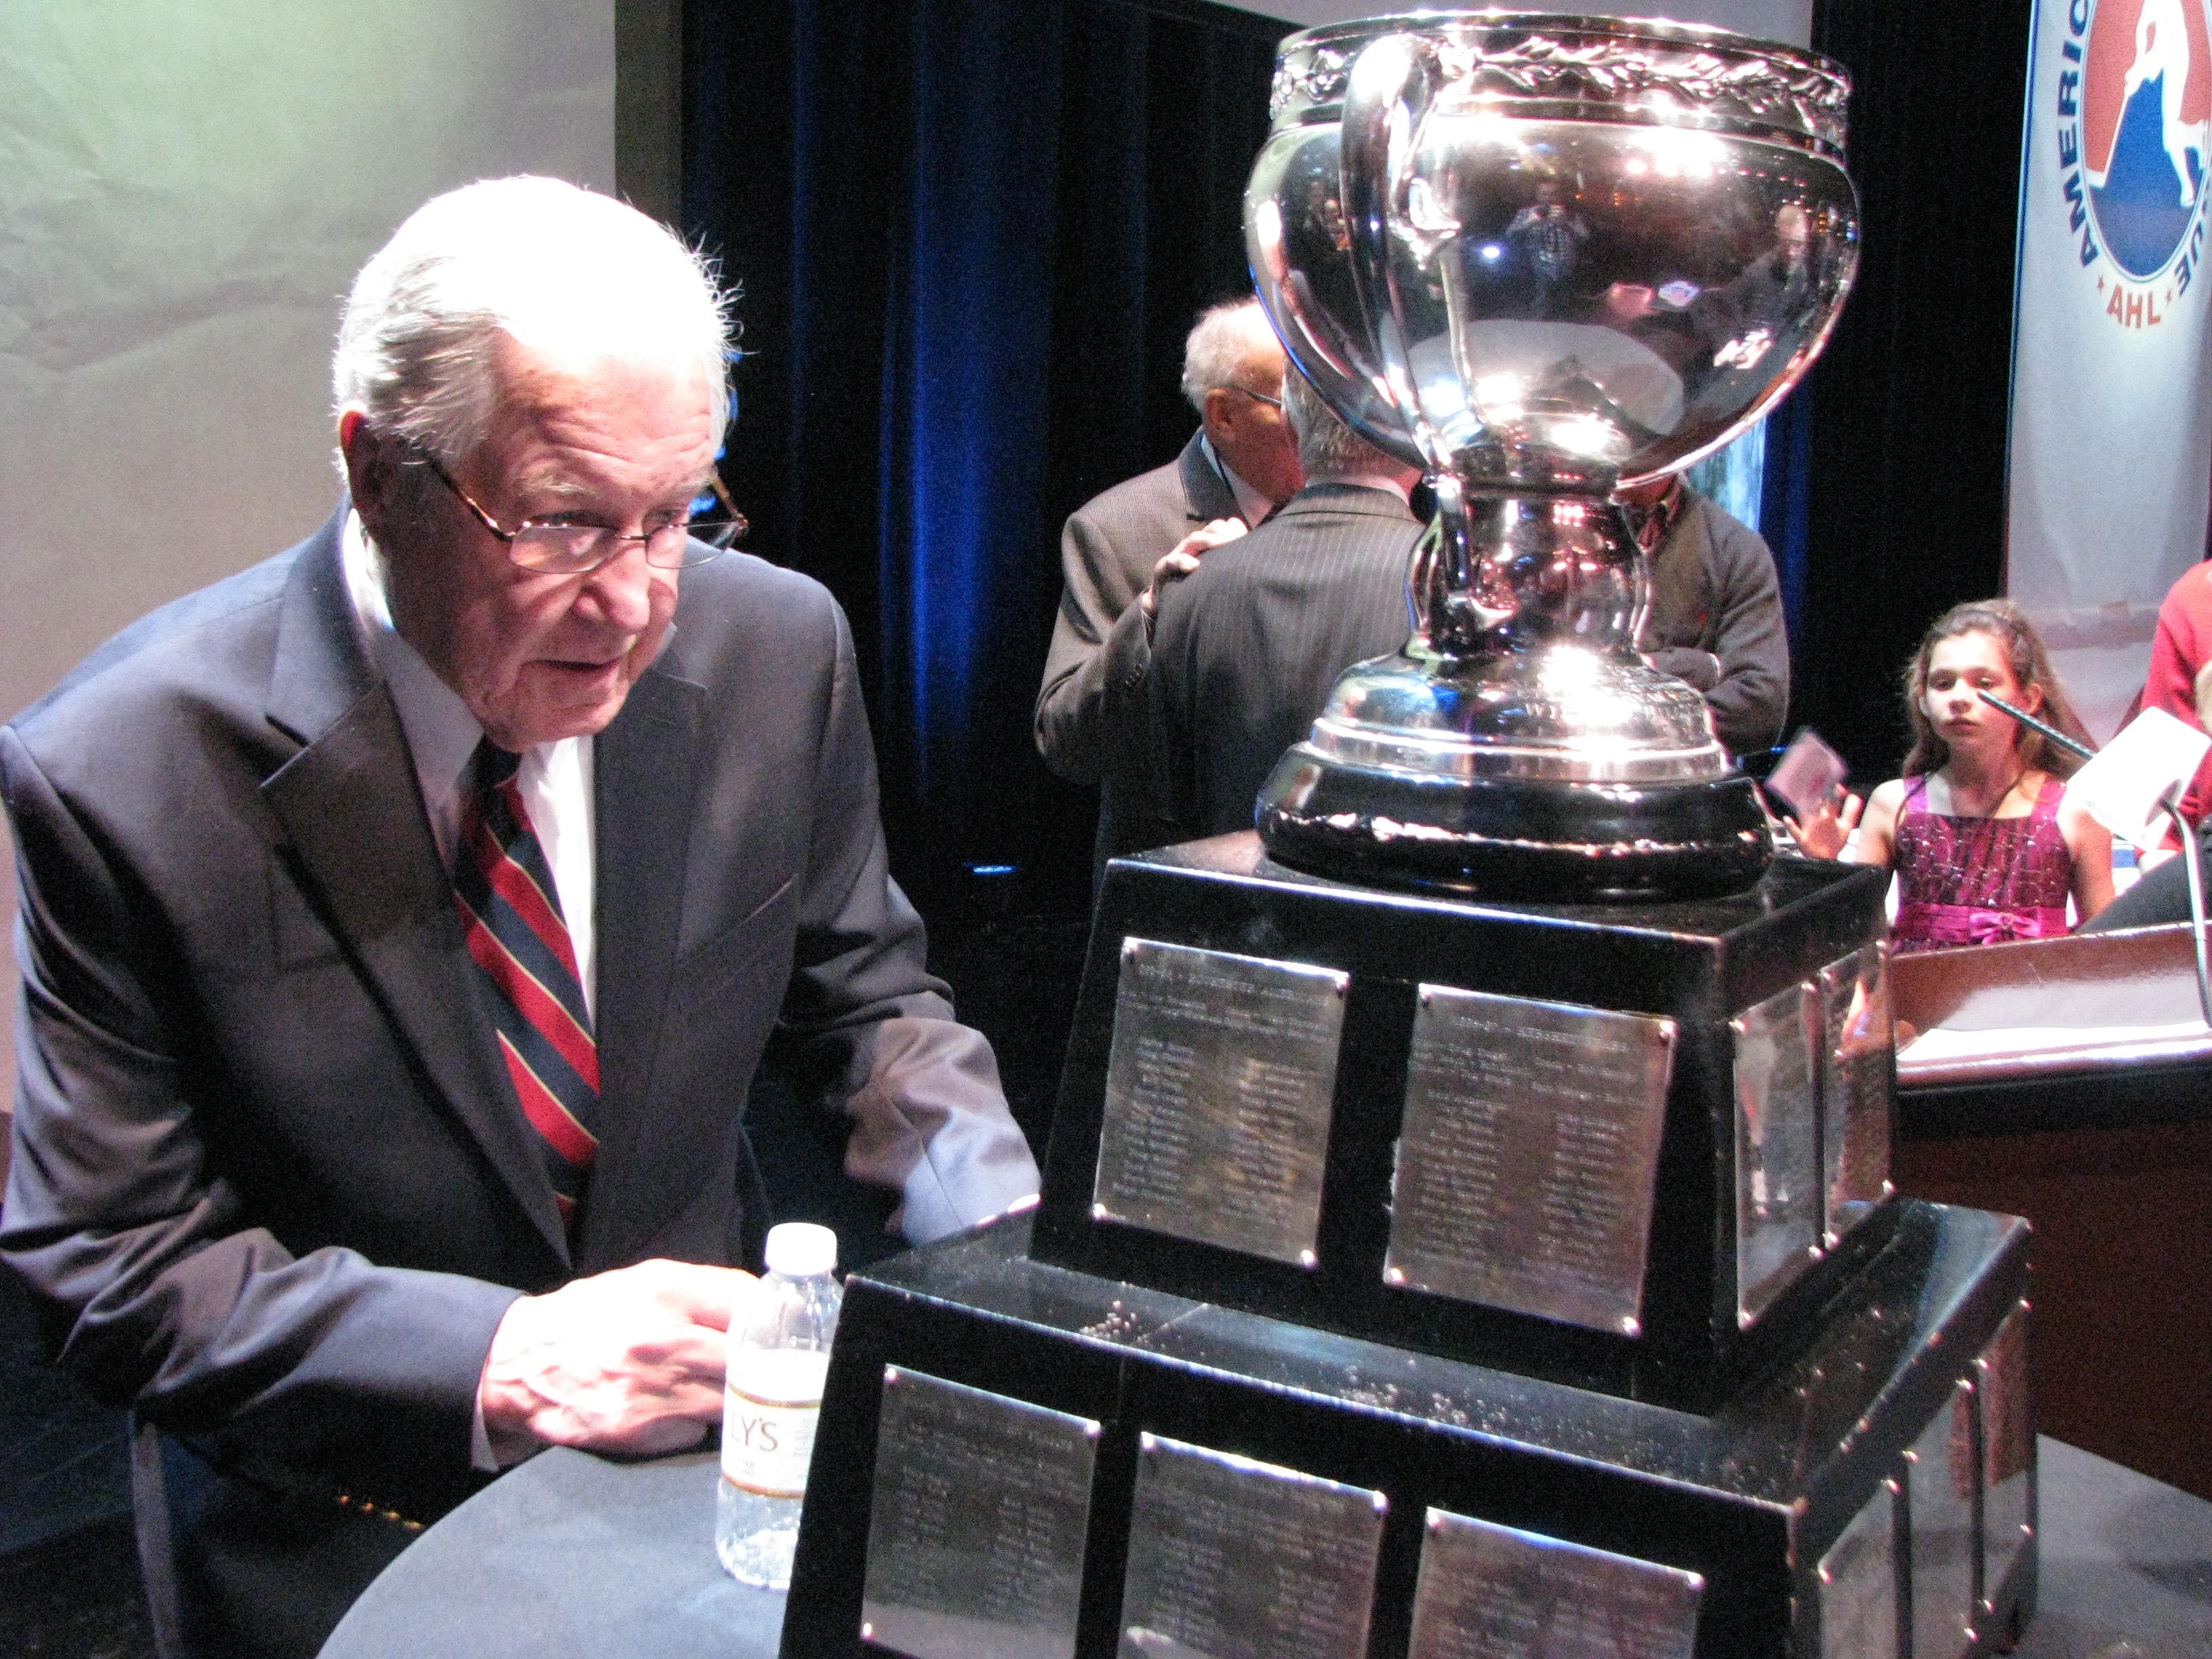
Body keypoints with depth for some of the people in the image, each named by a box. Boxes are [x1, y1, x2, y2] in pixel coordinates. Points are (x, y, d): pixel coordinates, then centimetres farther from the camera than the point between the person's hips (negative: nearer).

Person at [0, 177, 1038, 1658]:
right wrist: (495, 1359, -24)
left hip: (715, 1439, 2)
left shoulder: (774, 648, -8)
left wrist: (1018, 1251, -11)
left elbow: (860, 989, 6)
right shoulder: (124, 772, -17)